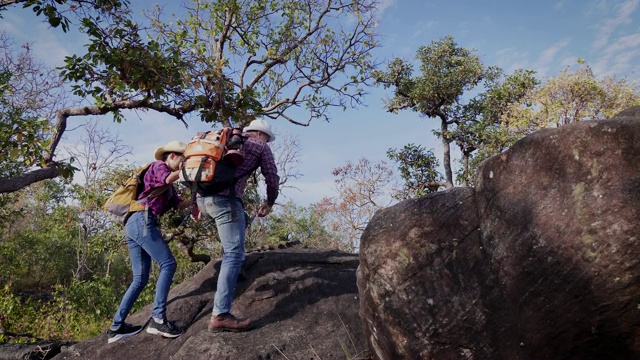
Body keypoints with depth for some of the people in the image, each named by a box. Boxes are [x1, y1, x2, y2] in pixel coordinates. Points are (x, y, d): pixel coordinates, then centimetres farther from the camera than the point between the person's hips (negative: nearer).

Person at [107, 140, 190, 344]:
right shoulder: (158, 166, 4)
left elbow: (178, 204, 21)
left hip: (133, 224, 10)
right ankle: (158, 318, -21)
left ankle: (116, 326, 10)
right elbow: (169, 178, -19)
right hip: (142, 221, -10)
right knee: (168, 263, -14)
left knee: (141, 278, 8)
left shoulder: (168, 188, 30)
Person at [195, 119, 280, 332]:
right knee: (235, 254, -10)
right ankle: (220, 315, -16)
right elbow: (272, 180, 13)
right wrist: (269, 204, 30)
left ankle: (230, 268, 32)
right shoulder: (260, 147, 12)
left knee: (241, 220, 33)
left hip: (202, 197, 8)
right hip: (225, 199, -8)